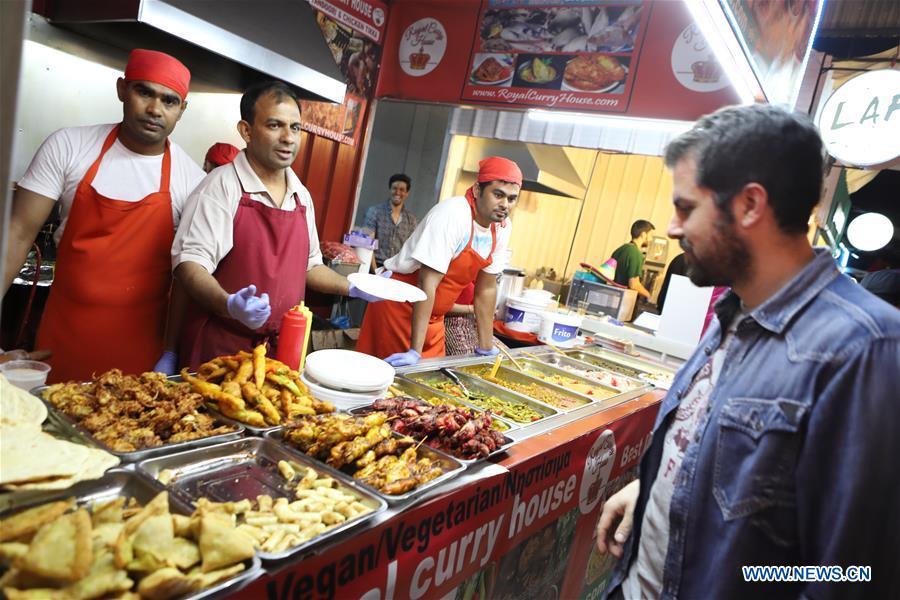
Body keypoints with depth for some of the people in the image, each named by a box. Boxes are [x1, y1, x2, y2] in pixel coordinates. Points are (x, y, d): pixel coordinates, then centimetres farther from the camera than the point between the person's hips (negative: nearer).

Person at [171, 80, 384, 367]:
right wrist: (228, 305, -34)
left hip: (282, 346, 5)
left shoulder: (302, 196, 9)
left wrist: (351, 288, 6)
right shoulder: (222, 186, -12)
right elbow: (190, 262, -17)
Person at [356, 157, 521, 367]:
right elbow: (427, 284, -28)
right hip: (399, 303, -7)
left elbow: (486, 288, 4)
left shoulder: (503, 227, -3)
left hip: (434, 316, 7)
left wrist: (486, 348, 7)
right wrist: (414, 352, -30)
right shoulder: (453, 215, -25)